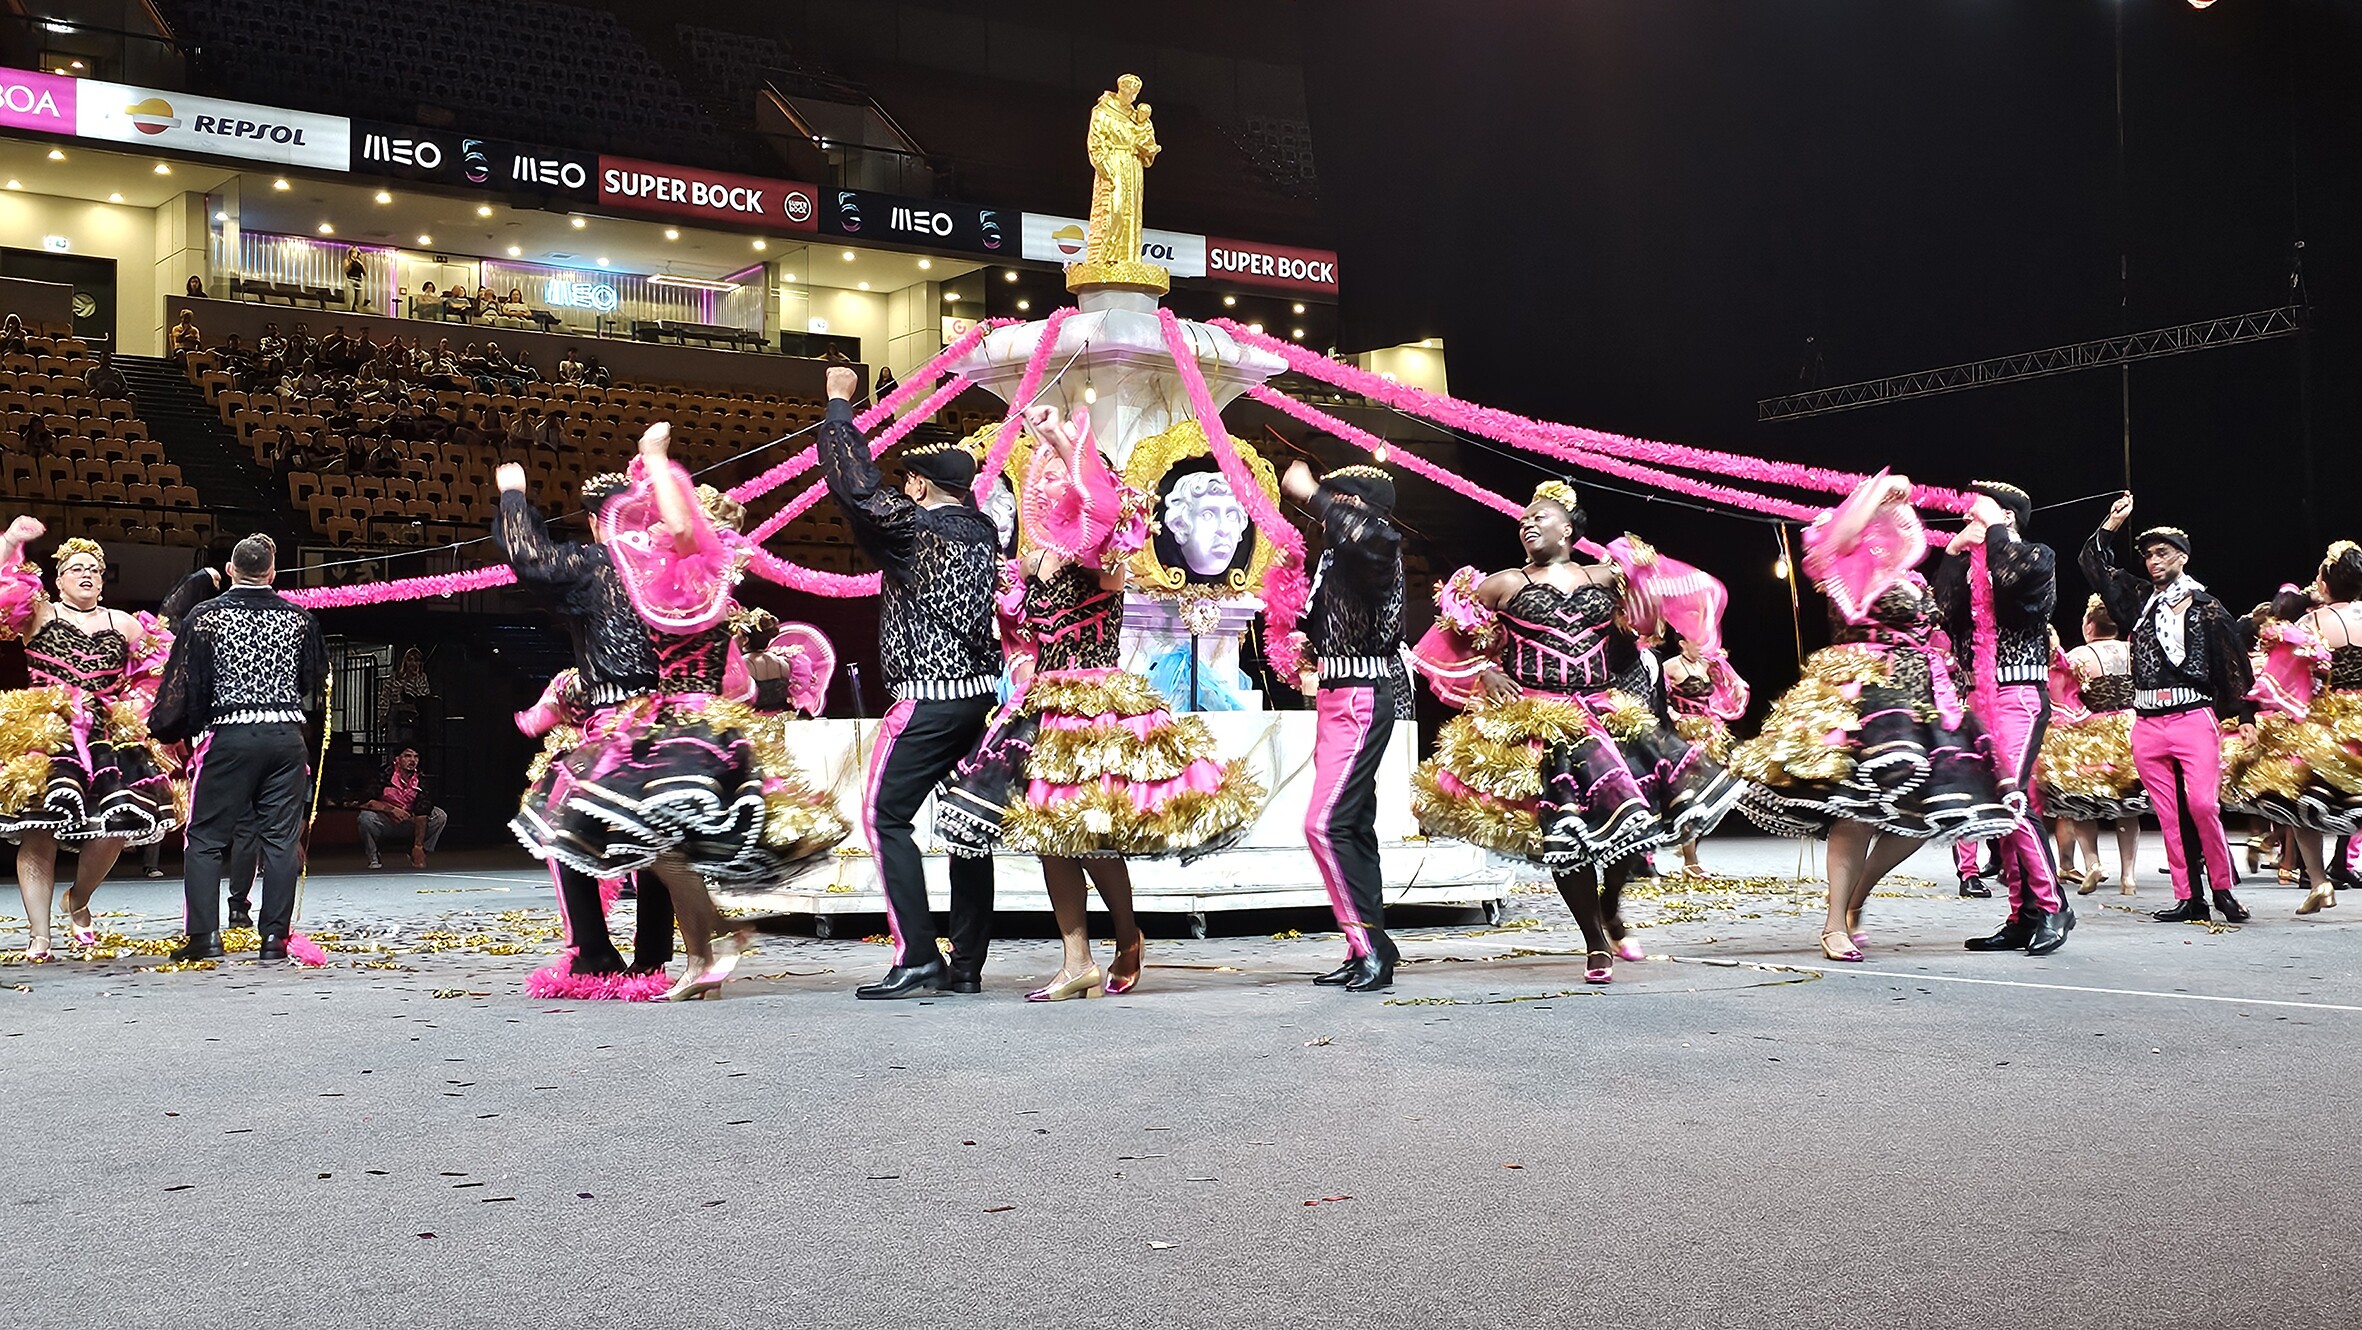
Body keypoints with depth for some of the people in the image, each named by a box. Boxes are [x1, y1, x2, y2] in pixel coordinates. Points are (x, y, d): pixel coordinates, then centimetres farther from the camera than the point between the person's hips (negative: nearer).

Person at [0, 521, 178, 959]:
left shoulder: (121, 624, 16)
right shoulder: (38, 614, 8)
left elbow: (156, 667, 21)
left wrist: (135, 706, 7)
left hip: (109, 738, 3)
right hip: (46, 737, -3)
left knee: (116, 827, -9)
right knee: (40, 834, -9)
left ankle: (78, 902, 19)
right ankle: (39, 935, -4)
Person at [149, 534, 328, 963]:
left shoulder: (206, 617, -2)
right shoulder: (299, 618, 6)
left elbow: (183, 684, -3)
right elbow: (316, 676, 18)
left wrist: (168, 732, 9)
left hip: (230, 736, -2)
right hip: (287, 736, 2)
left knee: (205, 838, 5)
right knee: (281, 838, 5)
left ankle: (205, 935, -2)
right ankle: (274, 937, 3)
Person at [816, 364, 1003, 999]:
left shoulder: (913, 527, -9)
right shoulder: (980, 530, 11)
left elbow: (854, 484, -8)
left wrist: (839, 403, 4)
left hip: (928, 700, -8)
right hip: (981, 693, 8)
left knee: (885, 815, -3)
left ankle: (918, 957, -10)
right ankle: (967, 965, 10)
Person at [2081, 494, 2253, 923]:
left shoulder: (2205, 607, 3)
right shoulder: (2140, 599, 15)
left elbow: (2233, 664, 2)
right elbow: (2095, 566, 22)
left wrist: (2237, 717, -1)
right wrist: (2113, 523, 14)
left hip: (2193, 718, -4)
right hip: (2147, 724, 4)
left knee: (2203, 806, -15)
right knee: (2169, 814, 3)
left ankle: (2223, 889, 0)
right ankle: (2188, 898, 6)